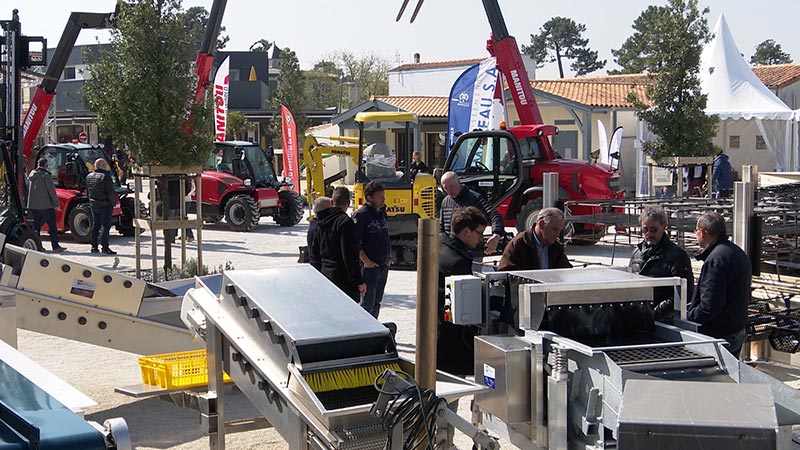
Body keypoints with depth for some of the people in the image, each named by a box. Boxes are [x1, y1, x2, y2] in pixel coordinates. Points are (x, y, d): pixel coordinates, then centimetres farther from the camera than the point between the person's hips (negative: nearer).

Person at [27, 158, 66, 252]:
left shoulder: (31, 175, 10)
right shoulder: (46, 175, -13)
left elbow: (27, 189, 16)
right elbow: (51, 190, -14)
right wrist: (56, 204, -8)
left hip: (33, 205, 7)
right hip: (45, 205, -7)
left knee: (36, 225, 12)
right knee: (52, 226, -1)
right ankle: (55, 246, -2)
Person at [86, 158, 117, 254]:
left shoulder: (89, 176, 9)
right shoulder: (105, 176, -16)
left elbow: (87, 191, 18)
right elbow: (110, 192, -18)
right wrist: (113, 202, -7)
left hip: (93, 205, 7)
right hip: (105, 205, -7)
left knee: (95, 225, 14)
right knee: (105, 225, -4)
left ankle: (94, 246, 15)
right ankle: (105, 247, -6)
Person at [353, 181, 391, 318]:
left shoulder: (382, 212, 11)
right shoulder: (361, 215, -14)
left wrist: (388, 257, 12)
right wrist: (366, 261, -18)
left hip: (383, 266, 8)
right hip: (369, 266, -8)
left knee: (377, 302, 15)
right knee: (367, 303, -5)